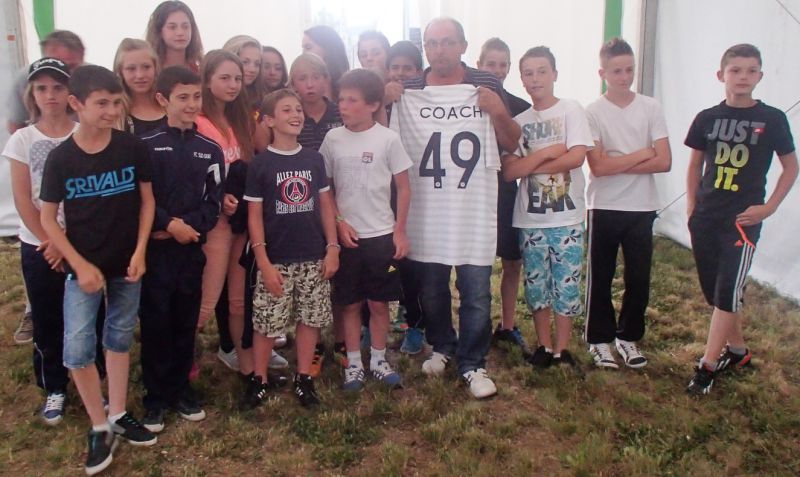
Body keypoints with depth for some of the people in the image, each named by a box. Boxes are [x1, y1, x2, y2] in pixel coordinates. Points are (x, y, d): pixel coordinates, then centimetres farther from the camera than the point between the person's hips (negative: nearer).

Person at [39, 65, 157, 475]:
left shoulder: (133, 148, -9)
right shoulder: (60, 158, -10)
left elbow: (147, 201, 0)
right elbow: (48, 218, -4)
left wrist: (140, 251, -8)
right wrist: (80, 265, -11)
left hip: (127, 264, 1)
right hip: (83, 268, -1)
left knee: (119, 340, 14)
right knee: (77, 351, -4)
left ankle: (118, 414, 31)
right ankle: (99, 427, 15)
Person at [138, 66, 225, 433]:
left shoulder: (210, 149, 6)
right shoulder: (146, 145, -2)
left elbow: (214, 201, 1)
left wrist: (187, 226, -13)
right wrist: (170, 224, -16)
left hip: (193, 248, 3)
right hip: (155, 248, -2)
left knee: (186, 322, 10)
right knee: (155, 323, 3)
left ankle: (180, 389, 26)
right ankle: (155, 397, 17)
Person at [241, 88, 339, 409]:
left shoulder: (314, 159, 5)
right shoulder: (260, 164, -4)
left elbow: (326, 205, 8)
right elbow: (254, 216, -5)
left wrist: (332, 247, 1)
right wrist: (264, 263, -10)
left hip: (313, 257, 3)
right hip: (276, 260, -3)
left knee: (311, 319, 9)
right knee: (266, 323, 4)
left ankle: (303, 378, 25)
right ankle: (259, 379, 22)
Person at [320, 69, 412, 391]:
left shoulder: (388, 139, -5)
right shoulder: (333, 139, 0)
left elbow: (403, 187, 0)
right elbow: (325, 187, 6)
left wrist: (400, 231, -3)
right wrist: (339, 223, -5)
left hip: (382, 235, -1)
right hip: (346, 235, 1)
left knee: (379, 302, 8)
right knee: (350, 303, 8)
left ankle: (378, 360, 25)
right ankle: (353, 363, 22)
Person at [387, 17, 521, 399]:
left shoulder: (487, 86, 2)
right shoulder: (408, 92, 5)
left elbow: (511, 143, 6)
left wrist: (499, 112, -13)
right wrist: (386, 104, -6)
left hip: (475, 211, -1)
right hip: (426, 212, 2)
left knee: (476, 293, 2)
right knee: (431, 289, 15)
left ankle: (473, 364, 18)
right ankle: (442, 347, 37)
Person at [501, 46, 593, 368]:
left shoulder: (571, 111, 0)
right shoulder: (518, 122, 7)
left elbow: (576, 157, -13)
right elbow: (508, 172, -3)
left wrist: (530, 165, -7)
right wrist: (546, 153, -12)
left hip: (566, 216, -3)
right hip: (530, 218, 3)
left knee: (566, 282, 2)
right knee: (536, 283, 10)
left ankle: (561, 348, 16)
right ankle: (543, 346, 24)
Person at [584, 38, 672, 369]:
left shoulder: (651, 108, 2)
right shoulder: (593, 112, -5)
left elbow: (664, 162, -5)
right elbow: (598, 166, -14)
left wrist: (617, 164, -12)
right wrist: (641, 154, -8)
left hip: (642, 208, 2)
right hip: (603, 207, -2)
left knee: (639, 277, 8)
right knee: (600, 277, 6)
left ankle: (629, 337, 25)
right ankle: (600, 339, 21)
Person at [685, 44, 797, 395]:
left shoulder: (772, 119, -2)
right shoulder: (707, 118, 4)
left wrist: (768, 207, -4)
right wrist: (691, 205, 7)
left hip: (743, 220, -3)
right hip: (705, 218, 4)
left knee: (728, 292, -7)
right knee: (713, 290, 11)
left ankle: (706, 366, 0)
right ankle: (737, 350, 31)